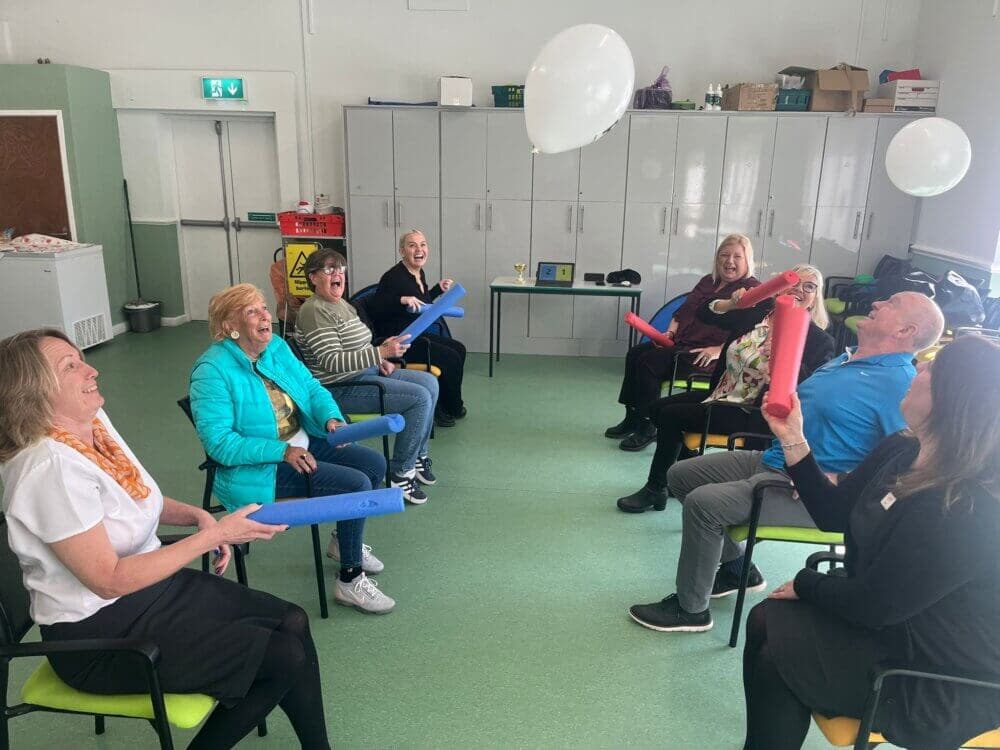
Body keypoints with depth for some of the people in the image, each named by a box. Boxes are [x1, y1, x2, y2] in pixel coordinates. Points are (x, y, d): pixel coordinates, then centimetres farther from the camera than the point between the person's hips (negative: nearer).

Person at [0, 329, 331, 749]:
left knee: (293, 623, 2)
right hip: (98, 637, -8)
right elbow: (109, 580, -25)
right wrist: (214, 535, -24)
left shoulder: (95, 422, -1)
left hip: (151, 585, 8)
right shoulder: (51, 466, -27)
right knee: (286, 658, -12)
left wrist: (197, 516, -3)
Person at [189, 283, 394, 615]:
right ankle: (350, 581, -4)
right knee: (355, 484, -21)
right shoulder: (213, 371, -19)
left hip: (302, 444, 8)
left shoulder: (277, 347, 4)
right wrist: (282, 452, -28)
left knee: (374, 463, 1)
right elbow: (219, 442, -24)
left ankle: (344, 540, 23)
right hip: (259, 470, -8)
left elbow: (312, 388, 8)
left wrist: (331, 418, -13)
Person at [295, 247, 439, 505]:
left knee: (430, 382, 6)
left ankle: (418, 455, 15)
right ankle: (400, 473, -7)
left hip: (368, 372, 10)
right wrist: (380, 352, -33)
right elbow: (332, 362, -26)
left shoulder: (343, 304, 13)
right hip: (342, 388, -10)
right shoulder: (315, 311, -17)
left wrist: (381, 361, 6)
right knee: (420, 397, -19)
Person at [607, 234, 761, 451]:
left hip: (708, 354, -9)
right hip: (682, 342, 9)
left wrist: (718, 351, -26)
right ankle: (632, 418, 2)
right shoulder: (708, 281, 20)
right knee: (635, 353, -6)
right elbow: (684, 310, 23)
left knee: (649, 362, -22)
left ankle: (648, 427, -10)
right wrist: (671, 331, 4)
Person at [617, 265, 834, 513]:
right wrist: (732, 303, -14)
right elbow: (706, 313, 4)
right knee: (658, 408, 4)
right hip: (721, 394, 7)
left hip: (754, 414, -7)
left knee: (671, 416, -15)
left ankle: (655, 490, 4)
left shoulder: (818, 340, -10)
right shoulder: (760, 311, 4)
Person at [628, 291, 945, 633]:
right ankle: (736, 568, 22)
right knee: (681, 475, 10)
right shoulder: (845, 358, 14)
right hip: (772, 460, 10)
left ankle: (691, 609, -5)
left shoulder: (900, 383, -15)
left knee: (702, 503, -26)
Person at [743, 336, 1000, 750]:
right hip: (892, 615, 8)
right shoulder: (901, 452, -5)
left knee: (773, 654, -5)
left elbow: (871, 605, -26)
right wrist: (793, 438, -6)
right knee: (766, 621, 3)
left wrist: (806, 583, -7)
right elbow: (834, 514, 3)